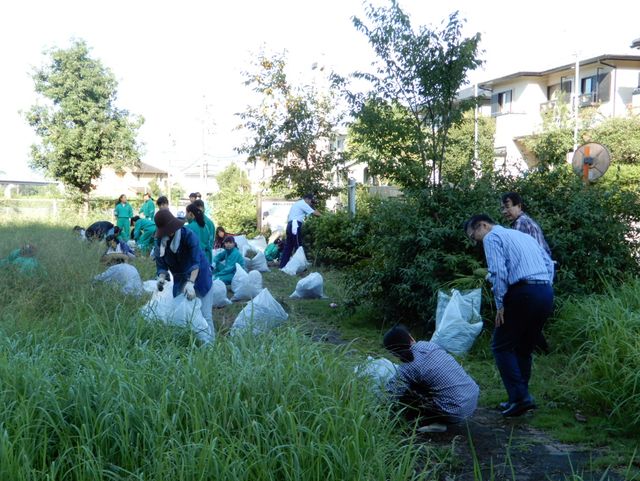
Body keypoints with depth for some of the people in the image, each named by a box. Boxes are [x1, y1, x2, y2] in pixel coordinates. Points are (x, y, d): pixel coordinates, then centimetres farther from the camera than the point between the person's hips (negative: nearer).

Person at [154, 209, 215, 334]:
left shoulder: (188, 235, -21)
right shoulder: (161, 241, -5)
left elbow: (196, 261, -29)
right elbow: (161, 265, -4)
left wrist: (191, 283, -42)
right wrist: (161, 277, -27)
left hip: (198, 277, -5)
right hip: (180, 280, 5)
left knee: (205, 315, -12)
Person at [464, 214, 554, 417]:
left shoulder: (492, 237, 2)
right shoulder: (523, 235, 26)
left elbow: (498, 272, -12)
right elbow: (549, 263, 20)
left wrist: (500, 305, -7)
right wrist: (544, 289, 17)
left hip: (523, 293, -8)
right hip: (546, 293, 8)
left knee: (502, 346, 2)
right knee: (524, 348, 18)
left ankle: (520, 397, -7)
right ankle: (519, 398, 20)